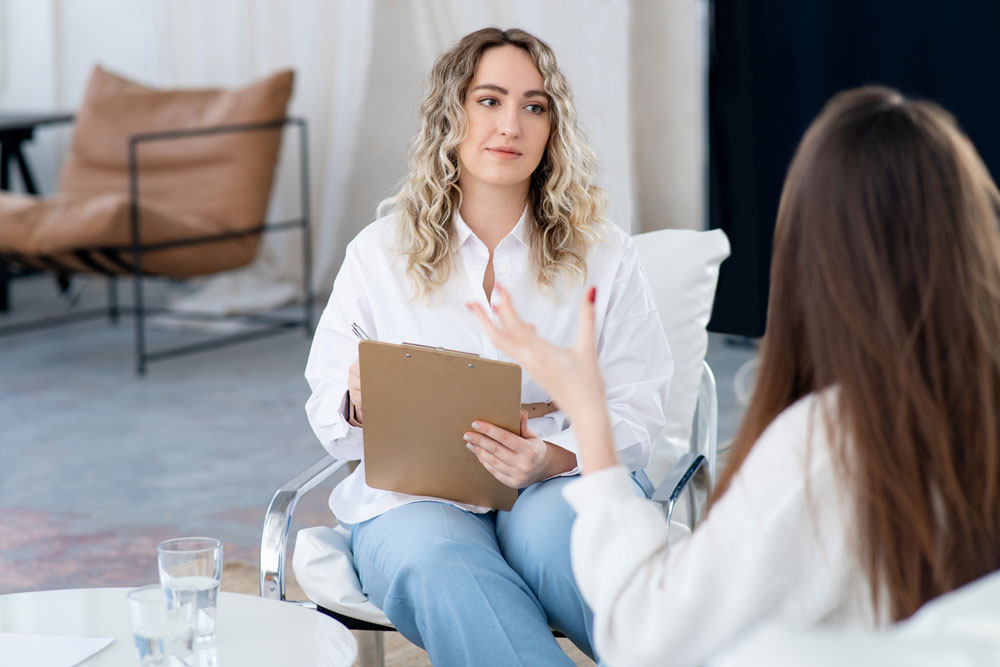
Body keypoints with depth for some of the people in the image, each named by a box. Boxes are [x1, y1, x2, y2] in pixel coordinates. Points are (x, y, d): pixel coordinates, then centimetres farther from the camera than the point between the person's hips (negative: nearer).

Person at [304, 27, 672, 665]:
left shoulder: (604, 254, 10)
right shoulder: (379, 254, 11)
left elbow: (635, 411, 2)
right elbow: (331, 416, 11)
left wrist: (554, 457, -20)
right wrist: (362, 401, -15)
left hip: (562, 487, 0)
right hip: (418, 498, 1)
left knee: (558, 527, -38)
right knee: (441, 567, -36)